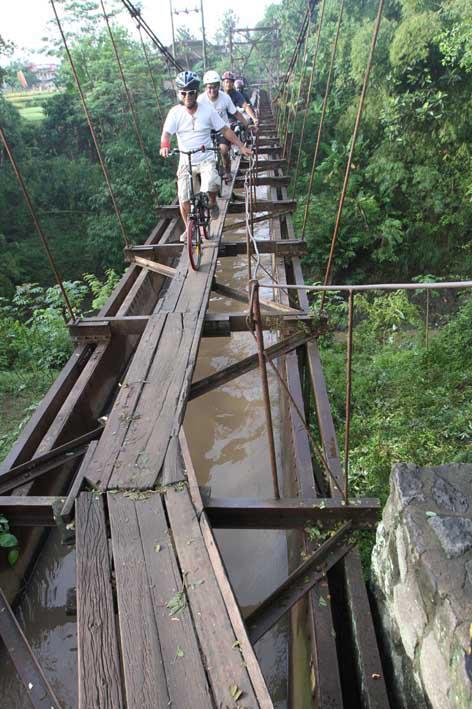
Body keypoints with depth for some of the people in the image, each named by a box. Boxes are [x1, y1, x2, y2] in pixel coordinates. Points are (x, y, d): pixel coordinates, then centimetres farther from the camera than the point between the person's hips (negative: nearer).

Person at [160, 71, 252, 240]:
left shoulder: (207, 110, -5)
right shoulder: (175, 112, -5)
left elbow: (225, 130, -1)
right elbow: (166, 133, -15)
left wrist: (242, 147, -7)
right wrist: (164, 146, -38)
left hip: (206, 159, -1)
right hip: (186, 161, 2)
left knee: (210, 186, -30)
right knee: (183, 199, -2)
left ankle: (213, 203, 5)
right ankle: (188, 229, 22)